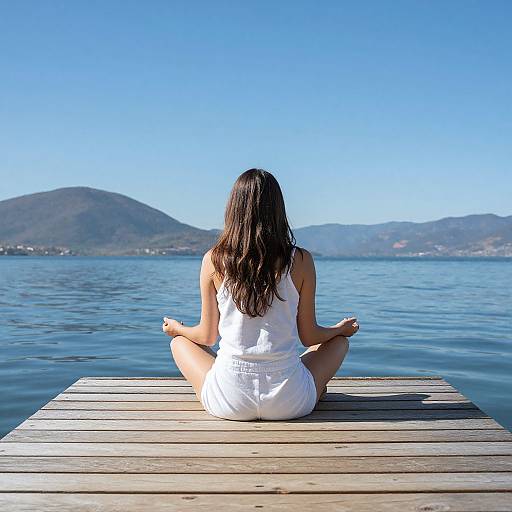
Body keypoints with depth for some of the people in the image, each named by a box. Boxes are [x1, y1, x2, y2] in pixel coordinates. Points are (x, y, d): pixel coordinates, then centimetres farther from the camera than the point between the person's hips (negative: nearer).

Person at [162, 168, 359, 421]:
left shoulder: (214, 260, -6)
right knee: (339, 340, 27)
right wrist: (342, 328, 24)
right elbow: (309, 337, 2)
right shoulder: (300, 260, -7)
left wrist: (176, 328, 27)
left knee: (180, 342, 29)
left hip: (230, 402, 0)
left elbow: (207, 336, 4)